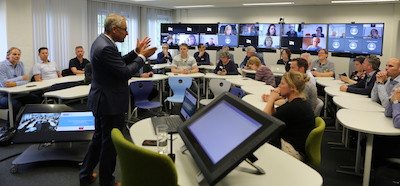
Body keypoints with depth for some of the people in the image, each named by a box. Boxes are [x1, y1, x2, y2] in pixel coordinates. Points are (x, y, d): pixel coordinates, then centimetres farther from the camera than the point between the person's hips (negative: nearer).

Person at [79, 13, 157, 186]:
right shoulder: (106, 48, -25)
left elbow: (119, 62, 14)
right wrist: (142, 57, -11)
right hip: (111, 103, -11)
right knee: (110, 144, 5)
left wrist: (136, 52, 7)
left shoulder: (101, 41, 8)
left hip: (101, 100, 11)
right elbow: (125, 72, -22)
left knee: (99, 138, 22)